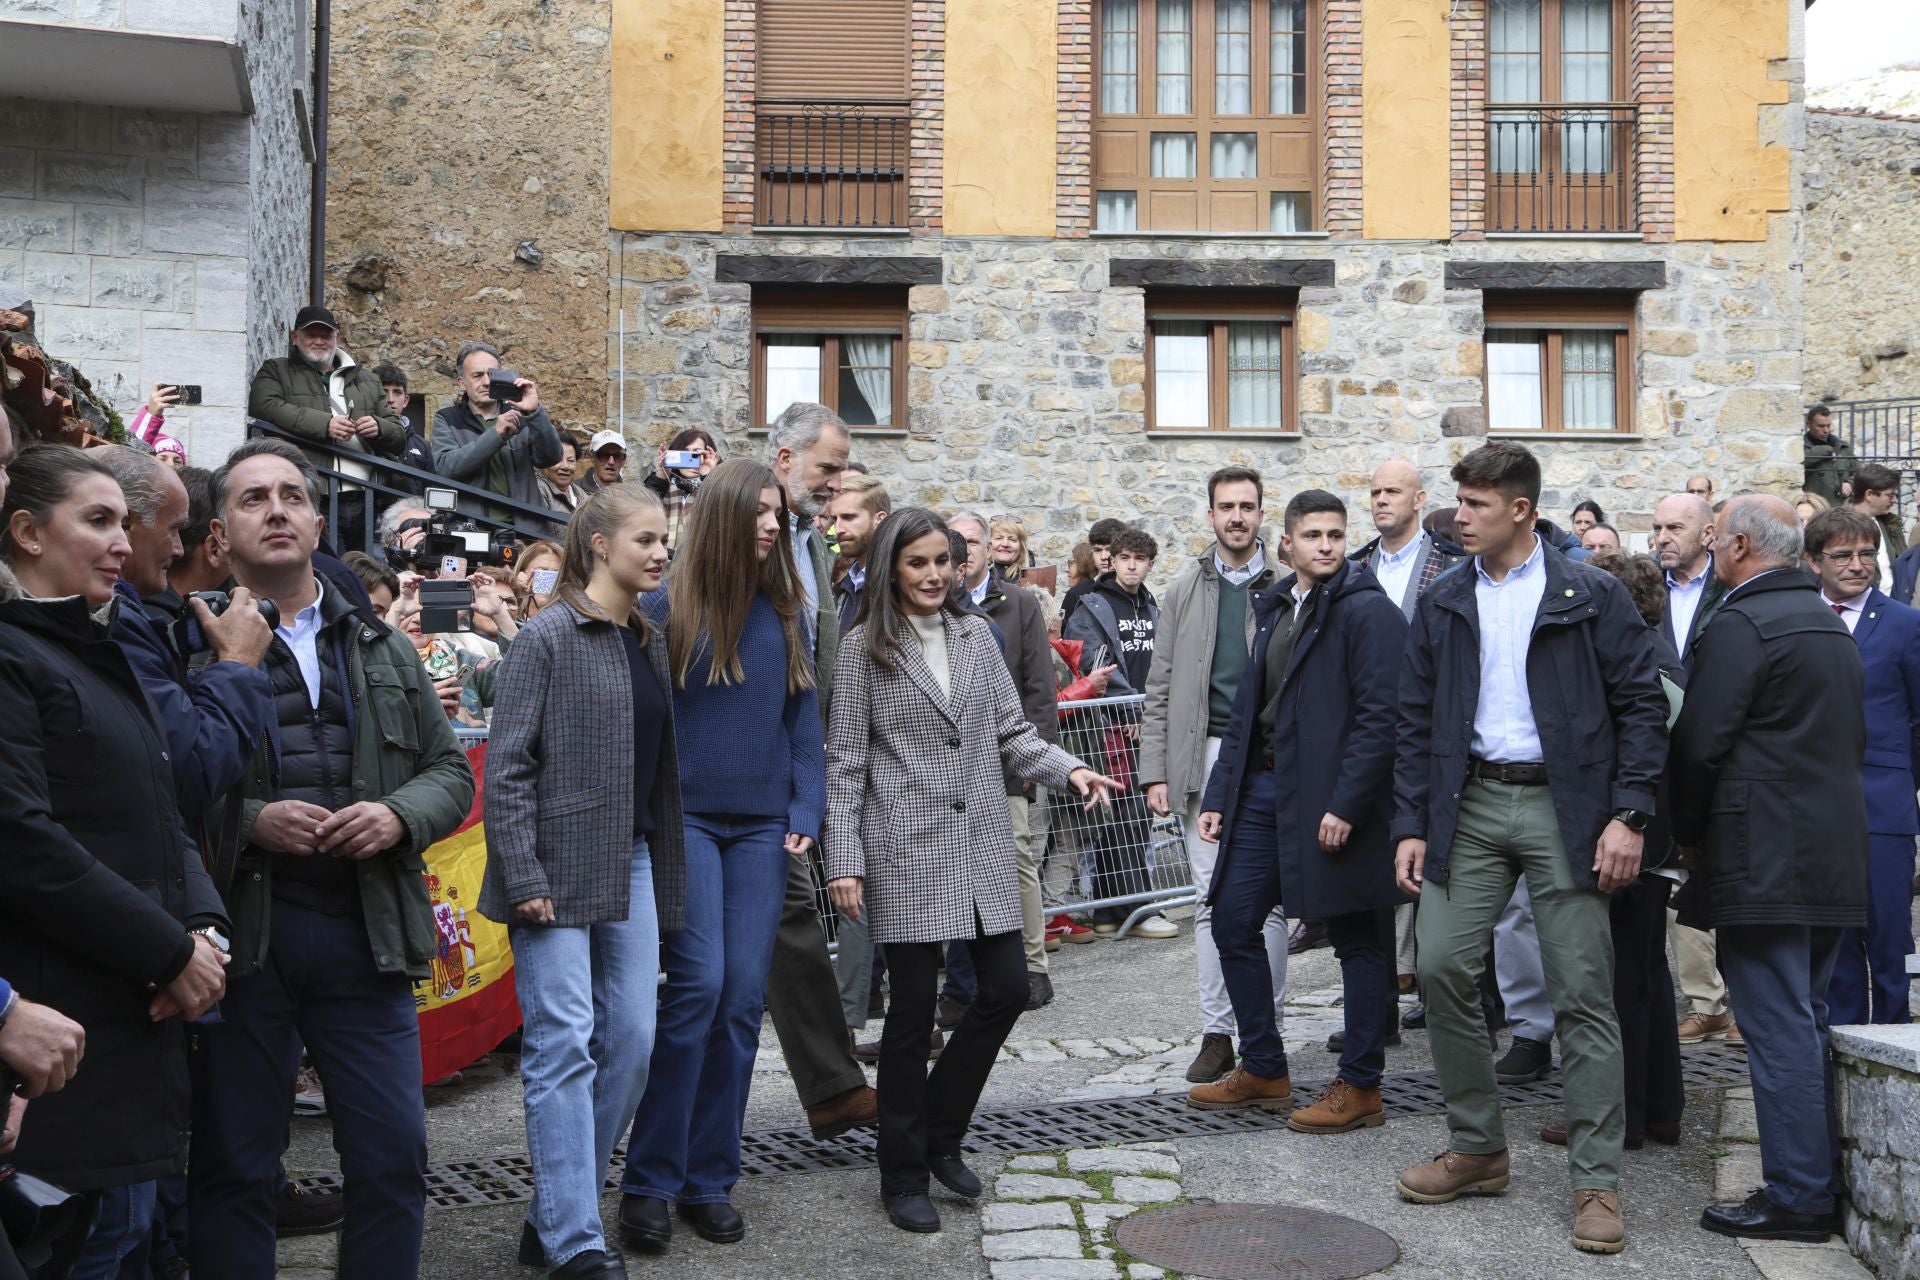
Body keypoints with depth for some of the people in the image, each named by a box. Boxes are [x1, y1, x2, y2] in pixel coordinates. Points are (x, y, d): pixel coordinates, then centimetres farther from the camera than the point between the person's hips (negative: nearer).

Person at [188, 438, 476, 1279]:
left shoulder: (381, 646, 14)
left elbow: (450, 770, 16)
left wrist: (400, 815, -2)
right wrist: (248, 823, -19)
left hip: (365, 932, 4)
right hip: (242, 933, -3)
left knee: (394, 1160, 8)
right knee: (234, 1168, 9)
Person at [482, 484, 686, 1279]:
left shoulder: (650, 643, 12)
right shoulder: (548, 638, -8)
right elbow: (506, 766, -11)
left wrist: (667, 875, 13)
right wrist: (523, 878, -16)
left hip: (632, 863, 7)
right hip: (561, 869, -7)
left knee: (630, 1040, 7)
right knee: (564, 1043, -5)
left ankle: (553, 1215, 21)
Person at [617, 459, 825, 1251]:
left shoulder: (787, 611, 9)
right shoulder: (670, 605, -4)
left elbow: (804, 719, 11)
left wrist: (806, 813, 3)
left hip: (762, 827, 4)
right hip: (686, 819, -4)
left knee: (743, 998, 3)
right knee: (699, 983, -13)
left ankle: (709, 1179, 15)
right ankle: (650, 1181, 2)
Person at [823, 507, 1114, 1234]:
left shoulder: (976, 636, 9)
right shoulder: (865, 648, -2)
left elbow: (1012, 734, 10)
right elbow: (846, 764, -4)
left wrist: (1070, 770, -8)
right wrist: (844, 861, -9)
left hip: (983, 847, 5)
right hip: (907, 854, -4)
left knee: (1006, 989, 5)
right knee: (912, 1012, 2)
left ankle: (941, 1134, 27)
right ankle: (904, 1176, 19)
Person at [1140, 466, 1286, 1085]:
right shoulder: (1186, 590, 10)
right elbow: (1160, 689, 8)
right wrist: (1156, 771, 1)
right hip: (1206, 755, 2)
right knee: (1210, 898, 4)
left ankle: (1266, 1030, 13)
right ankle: (1216, 1033, 11)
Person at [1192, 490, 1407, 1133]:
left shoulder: (1369, 611, -10)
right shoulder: (1276, 608, 15)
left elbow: (1381, 715, -17)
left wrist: (1344, 805, -21)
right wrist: (1220, 793, 12)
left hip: (1333, 799, -8)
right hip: (1264, 787, 8)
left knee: (1357, 938, 3)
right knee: (1233, 921, 10)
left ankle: (1360, 1088, 15)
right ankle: (1263, 1069, 24)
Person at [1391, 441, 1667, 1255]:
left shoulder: (1591, 597, -2)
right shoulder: (1443, 604, 9)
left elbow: (1642, 705, -2)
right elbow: (1416, 720, 10)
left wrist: (1628, 815, -11)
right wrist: (1410, 824, 3)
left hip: (1563, 807, -3)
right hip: (1469, 804, 4)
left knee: (1581, 991, -1)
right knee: (1442, 967, -2)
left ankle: (1596, 1181, 9)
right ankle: (1477, 1148, 17)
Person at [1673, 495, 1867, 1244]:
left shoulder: (1740, 624, -13)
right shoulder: (1831, 625, 16)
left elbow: (1698, 742, -16)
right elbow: (1855, 740, 21)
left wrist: (1689, 832, -1)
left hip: (1762, 859, -9)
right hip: (1835, 854, 9)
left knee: (1778, 1028, -5)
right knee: (1807, 1022, 16)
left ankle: (1796, 1198, 0)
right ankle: (1822, 1185, 23)